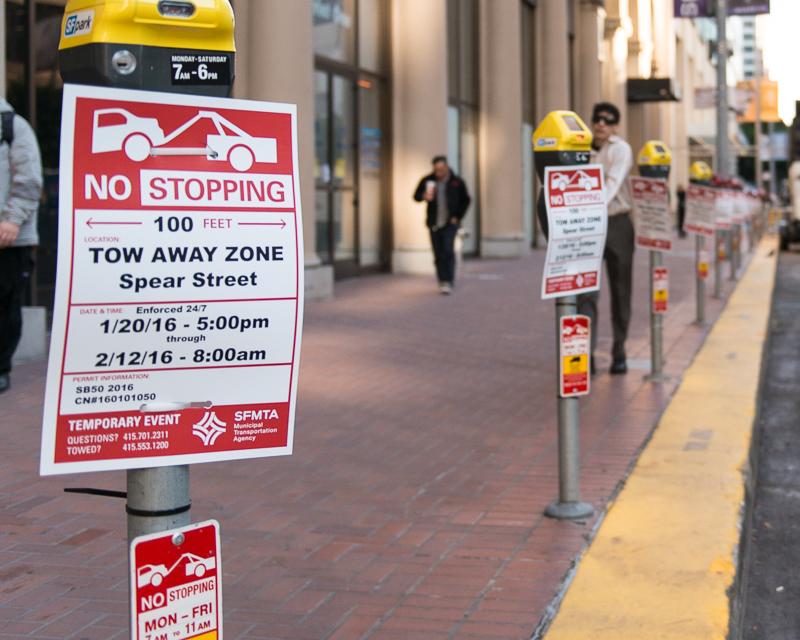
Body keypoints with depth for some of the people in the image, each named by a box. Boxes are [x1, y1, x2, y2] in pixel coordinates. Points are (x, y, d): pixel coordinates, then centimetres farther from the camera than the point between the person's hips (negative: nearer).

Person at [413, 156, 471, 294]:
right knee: (438, 254, 4)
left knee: (448, 251, -15)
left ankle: (448, 282, -14)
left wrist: (458, 217, 2)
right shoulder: (428, 180, 0)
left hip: (450, 223, -2)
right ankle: (443, 282, 14)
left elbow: (466, 200, 10)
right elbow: (416, 196, 6)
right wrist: (424, 196, -17)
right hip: (434, 224, 2)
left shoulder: (457, 182, -2)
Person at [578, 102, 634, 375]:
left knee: (620, 292, 7)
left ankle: (619, 353, 20)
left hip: (617, 223, -1)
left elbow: (614, 181, -22)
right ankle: (586, 353, -10)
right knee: (586, 291, -9)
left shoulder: (621, 149, -6)